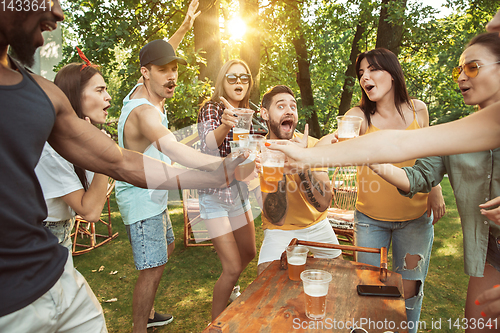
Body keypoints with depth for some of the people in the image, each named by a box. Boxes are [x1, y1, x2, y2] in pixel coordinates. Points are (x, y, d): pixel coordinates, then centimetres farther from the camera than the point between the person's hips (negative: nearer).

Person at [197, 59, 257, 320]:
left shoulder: (246, 112, 5)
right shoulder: (211, 109, -15)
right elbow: (208, 146, -35)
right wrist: (225, 125, -55)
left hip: (239, 191, 7)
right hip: (215, 194, -7)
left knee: (249, 253, 22)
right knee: (233, 267, -7)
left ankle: (227, 287, 52)